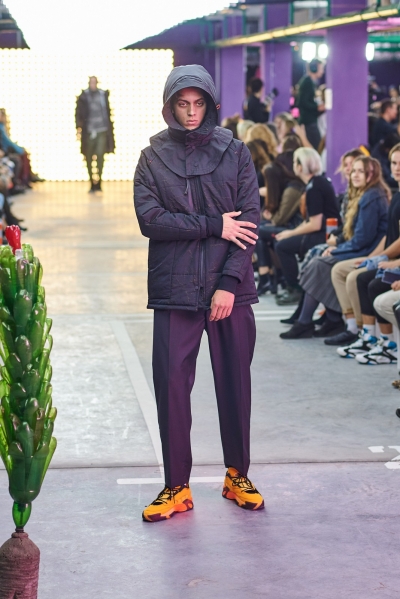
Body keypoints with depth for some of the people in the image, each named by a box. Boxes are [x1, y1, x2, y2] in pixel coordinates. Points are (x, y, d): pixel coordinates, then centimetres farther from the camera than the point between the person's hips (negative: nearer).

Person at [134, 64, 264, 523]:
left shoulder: (235, 153, 5)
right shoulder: (153, 157, 5)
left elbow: (250, 222, -2)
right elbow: (150, 219, -8)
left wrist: (230, 283, -11)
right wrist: (214, 226, -13)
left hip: (231, 291, 0)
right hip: (174, 292, 0)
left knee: (235, 384, 7)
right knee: (171, 387, -2)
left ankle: (237, 476, 23)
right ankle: (177, 488, 9)